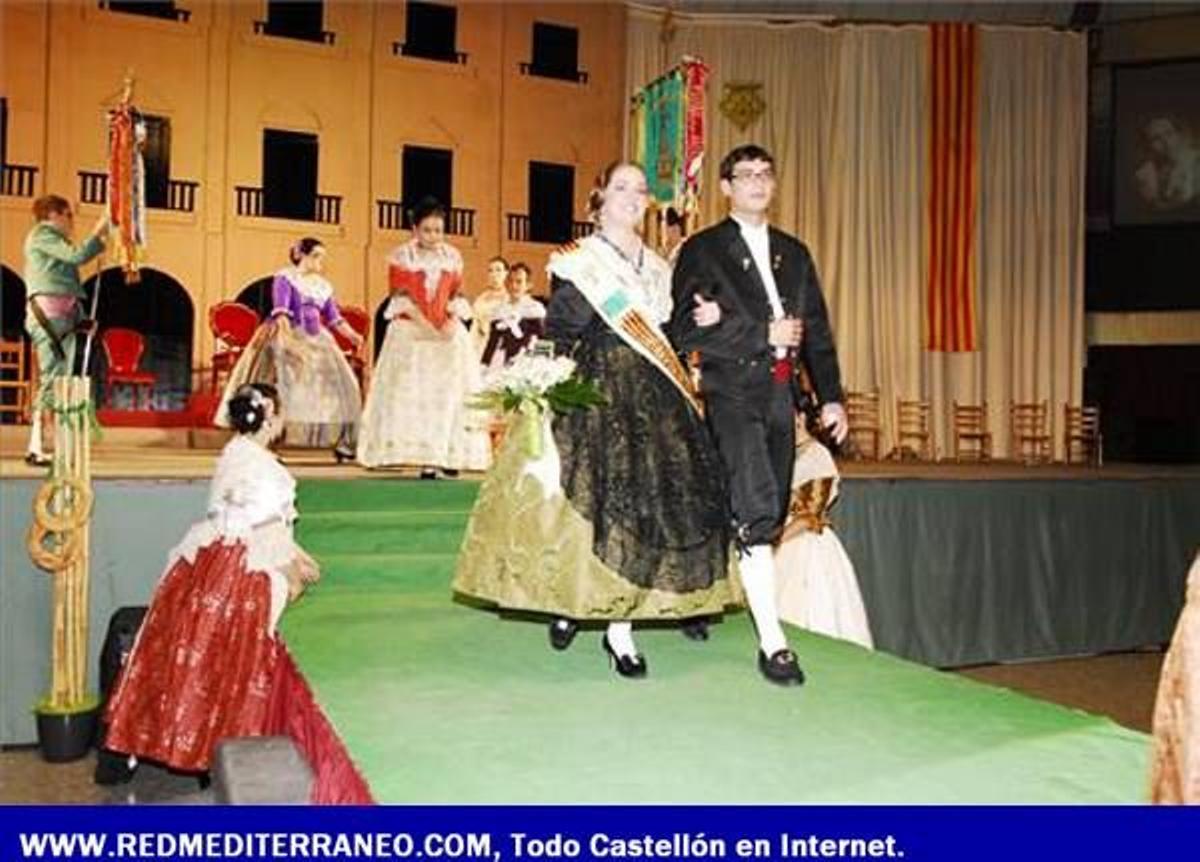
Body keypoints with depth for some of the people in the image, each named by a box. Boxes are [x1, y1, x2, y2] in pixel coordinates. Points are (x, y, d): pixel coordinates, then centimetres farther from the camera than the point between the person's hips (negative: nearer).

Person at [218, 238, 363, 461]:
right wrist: (287, 334, -34)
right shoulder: (285, 278, -5)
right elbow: (281, 308, -19)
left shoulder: (323, 285, 13)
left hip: (315, 340, 6)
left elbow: (333, 316, 14)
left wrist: (352, 335, -1)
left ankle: (341, 443, 0)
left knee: (334, 382, -2)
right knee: (282, 384, -13)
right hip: (286, 337, -6)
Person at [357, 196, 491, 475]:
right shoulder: (401, 256, 0)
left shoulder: (453, 257, 9)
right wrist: (426, 324, -15)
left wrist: (452, 321, -9)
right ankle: (426, 460, -7)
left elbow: (456, 296, 9)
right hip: (411, 333, -3)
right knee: (414, 394, -7)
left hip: (449, 333, 3)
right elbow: (401, 298, -5)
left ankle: (447, 454, 1)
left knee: (448, 391, -2)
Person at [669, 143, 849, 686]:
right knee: (757, 511, -17)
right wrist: (763, 334, -12)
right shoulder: (702, 250, 1)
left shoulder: (794, 254, 19)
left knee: (770, 513, 10)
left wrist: (831, 396, 8)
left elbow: (817, 331, 18)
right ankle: (772, 642, -14)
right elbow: (684, 333, -10)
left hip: (780, 396, 6)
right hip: (732, 392, -6)